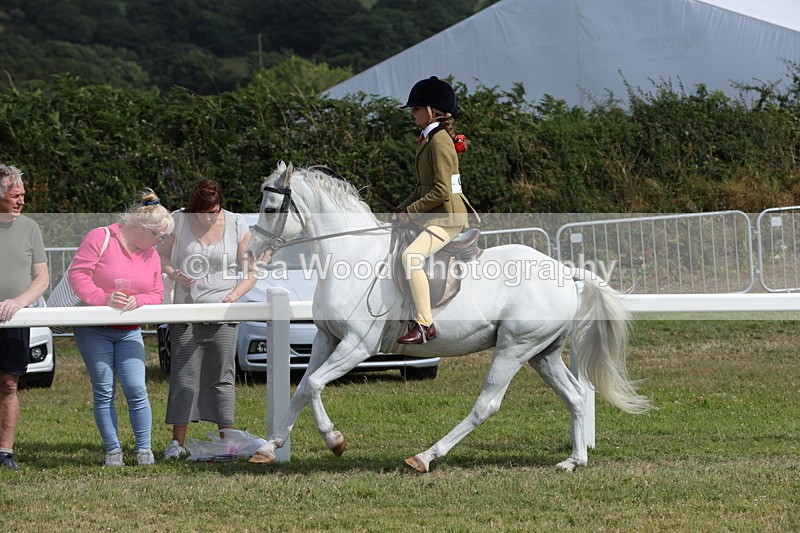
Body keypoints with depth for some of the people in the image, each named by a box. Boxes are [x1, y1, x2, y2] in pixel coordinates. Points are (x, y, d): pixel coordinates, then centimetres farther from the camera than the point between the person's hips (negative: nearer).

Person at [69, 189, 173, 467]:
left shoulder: (151, 254, 9)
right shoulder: (100, 238, -9)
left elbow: (157, 295, 9)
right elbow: (77, 273, -14)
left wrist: (137, 300, -14)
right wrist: (103, 298, -24)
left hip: (129, 333, 4)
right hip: (93, 331, -4)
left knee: (136, 389, -8)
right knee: (104, 392, -3)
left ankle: (144, 449, 0)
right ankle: (113, 450, 3)